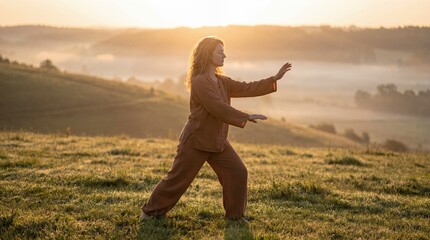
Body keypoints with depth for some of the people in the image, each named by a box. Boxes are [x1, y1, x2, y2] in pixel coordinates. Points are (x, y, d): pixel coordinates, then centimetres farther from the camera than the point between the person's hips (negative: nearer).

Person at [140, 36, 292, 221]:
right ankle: (151, 211, 19)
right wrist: (246, 117, -25)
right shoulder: (199, 82, -18)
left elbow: (247, 88, 5)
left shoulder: (222, 82, 9)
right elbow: (218, 108, -26)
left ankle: (235, 215, 13)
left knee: (238, 173, 0)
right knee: (178, 179, 1)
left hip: (218, 142, 8)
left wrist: (275, 79, -1)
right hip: (195, 141, -8)